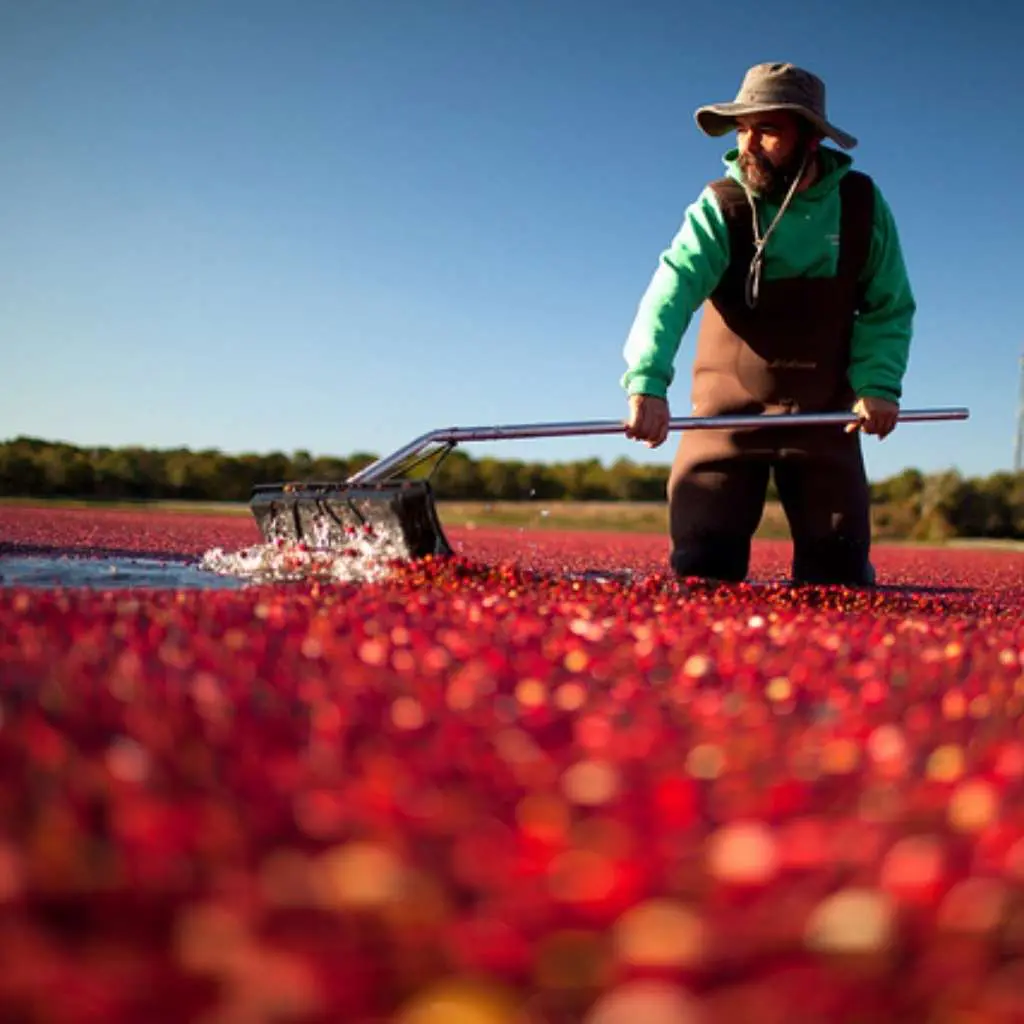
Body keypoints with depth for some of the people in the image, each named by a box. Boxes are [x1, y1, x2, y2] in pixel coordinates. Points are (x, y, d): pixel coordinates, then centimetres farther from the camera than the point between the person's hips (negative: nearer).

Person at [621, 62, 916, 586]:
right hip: (729, 409, -1)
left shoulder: (861, 204, -3)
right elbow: (671, 291, -26)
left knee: (840, 572, 3)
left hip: (827, 415, 2)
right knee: (702, 566, -4)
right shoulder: (720, 208, -11)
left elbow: (889, 306, 3)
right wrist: (648, 382, -43)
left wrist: (879, 385, -13)